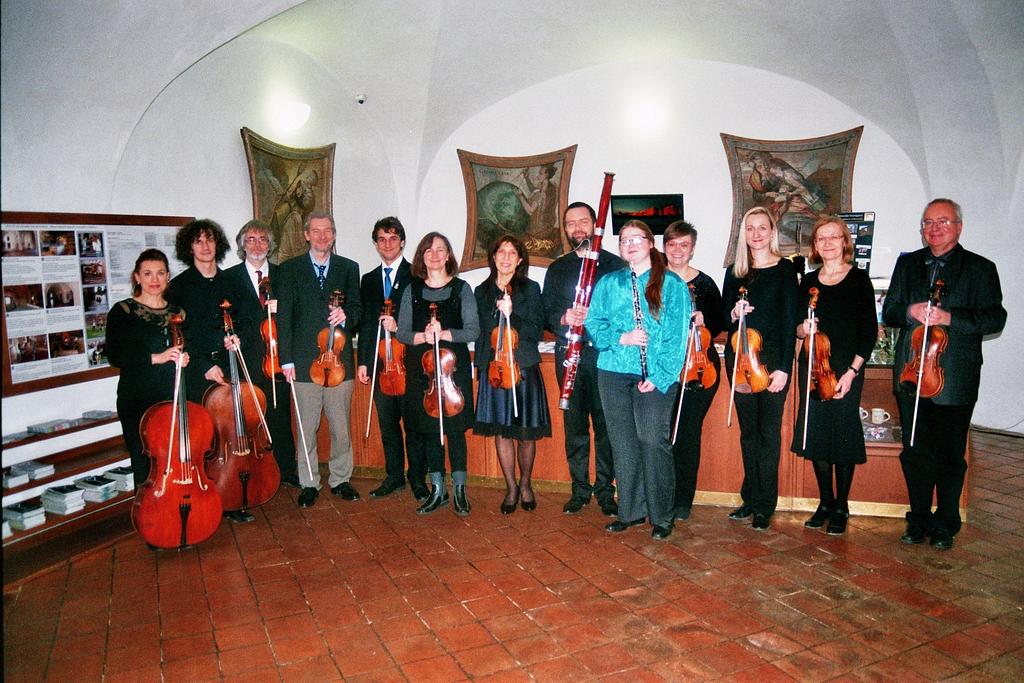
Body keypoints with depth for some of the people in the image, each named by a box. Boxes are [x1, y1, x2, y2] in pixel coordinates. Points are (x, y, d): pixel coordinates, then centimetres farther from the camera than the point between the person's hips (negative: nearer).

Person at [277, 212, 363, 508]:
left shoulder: (349, 268, 10)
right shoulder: (290, 269, 5)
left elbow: (357, 308, 10)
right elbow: (284, 316, 1)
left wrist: (345, 316, -15)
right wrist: (286, 359, -5)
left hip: (339, 359, 1)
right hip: (304, 361, -1)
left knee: (341, 426, 8)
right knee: (307, 428, 4)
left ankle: (341, 479, 22)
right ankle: (309, 484, 17)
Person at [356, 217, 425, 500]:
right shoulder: (368, 280, 16)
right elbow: (366, 324, 14)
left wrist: (400, 327, -18)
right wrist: (363, 361, 9)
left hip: (410, 361, -4)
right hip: (380, 361, 5)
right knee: (387, 422, 10)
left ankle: (417, 478, 13)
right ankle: (394, 475, 23)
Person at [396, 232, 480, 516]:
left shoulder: (461, 288, 1)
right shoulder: (412, 290, 7)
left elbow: (473, 331, -4)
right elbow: (401, 332, 3)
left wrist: (444, 333, -19)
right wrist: (422, 336, -16)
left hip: (454, 367, -2)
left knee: (455, 428, 1)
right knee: (429, 429, 8)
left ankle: (459, 490, 15)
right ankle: (437, 490, 20)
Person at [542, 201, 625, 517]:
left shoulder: (614, 264, 5)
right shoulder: (557, 269, 14)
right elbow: (546, 311, 9)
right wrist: (563, 317, -13)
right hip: (569, 355, 3)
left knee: (605, 424, 1)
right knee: (574, 425, 8)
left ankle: (606, 491, 12)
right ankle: (580, 489, 20)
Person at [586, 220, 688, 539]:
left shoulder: (671, 284, 2)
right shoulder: (608, 283, 11)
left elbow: (677, 335, -4)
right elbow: (593, 324, 6)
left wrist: (659, 376, -12)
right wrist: (621, 338, -13)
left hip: (656, 376, -3)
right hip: (614, 372, 3)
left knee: (654, 441, -4)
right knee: (623, 443, 7)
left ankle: (662, 516, 10)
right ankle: (631, 510, 20)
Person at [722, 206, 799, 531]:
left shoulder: (784, 269, -2)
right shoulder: (734, 272, 9)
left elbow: (790, 320, -7)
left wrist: (783, 367, -13)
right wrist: (733, 314, -10)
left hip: (772, 358, -4)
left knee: (768, 431, 1)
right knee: (748, 430, 10)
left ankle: (765, 506, 11)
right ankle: (750, 498, 20)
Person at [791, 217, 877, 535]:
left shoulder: (859, 279, -1)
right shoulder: (808, 281, 10)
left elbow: (869, 330, -5)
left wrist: (852, 371, -13)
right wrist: (803, 329, -9)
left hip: (846, 370, -4)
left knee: (843, 434, 0)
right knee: (816, 434, 5)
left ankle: (841, 507, 14)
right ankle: (825, 502, 20)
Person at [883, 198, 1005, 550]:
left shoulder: (980, 268, 2)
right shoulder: (907, 264, 13)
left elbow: (995, 319, -6)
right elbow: (888, 313, 10)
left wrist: (950, 317, -20)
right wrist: (910, 312, -11)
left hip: (954, 379, -3)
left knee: (949, 456, 5)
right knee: (915, 452, 10)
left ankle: (945, 524, 21)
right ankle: (919, 520, 24)